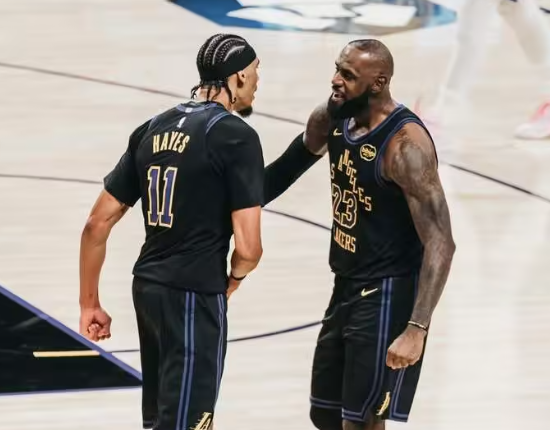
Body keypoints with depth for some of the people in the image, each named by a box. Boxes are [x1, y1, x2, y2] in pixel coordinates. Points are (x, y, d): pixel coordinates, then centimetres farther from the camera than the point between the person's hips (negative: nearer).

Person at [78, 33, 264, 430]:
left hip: (147, 286, 8)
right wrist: (230, 282, 6)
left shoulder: (153, 129, 10)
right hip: (196, 296, -8)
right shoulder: (237, 136, -11)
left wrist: (89, 303, 18)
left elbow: (97, 224, 11)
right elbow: (248, 247, -16)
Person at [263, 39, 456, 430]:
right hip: (346, 289, 9)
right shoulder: (332, 118, -1)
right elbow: (291, 163, 23)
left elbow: (440, 243, -27)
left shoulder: (406, 144, -25)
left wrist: (417, 329, -33)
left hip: (388, 297, -9)